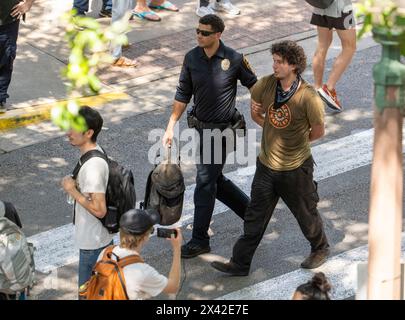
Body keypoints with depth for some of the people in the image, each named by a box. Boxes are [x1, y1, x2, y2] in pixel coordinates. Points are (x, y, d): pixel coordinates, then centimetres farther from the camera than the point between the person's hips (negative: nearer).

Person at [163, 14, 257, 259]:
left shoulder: (233, 59, -15)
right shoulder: (192, 58, -2)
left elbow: (254, 86, -2)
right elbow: (183, 95, 6)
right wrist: (171, 126, 4)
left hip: (222, 129, -6)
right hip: (201, 126, 6)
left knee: (205, 181, -4)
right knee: (215, 179, 15)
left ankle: (200, 240, 6)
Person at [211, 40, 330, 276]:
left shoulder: (308, 97, -23)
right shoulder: (267, 84, -9)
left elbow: (318, 131, -8)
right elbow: (256, 112, 13)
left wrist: (295, 141, 4)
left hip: (295, 168, -4)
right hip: (266, 165, 4)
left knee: (306, 213, 17)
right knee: (255, 217, 11)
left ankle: (320, 249, 43)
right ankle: (240, 264, 21)